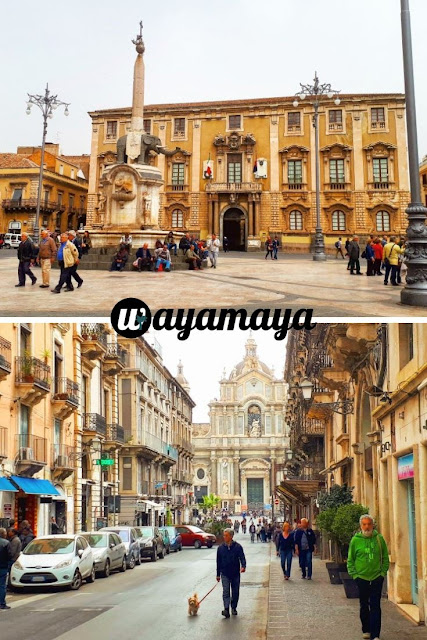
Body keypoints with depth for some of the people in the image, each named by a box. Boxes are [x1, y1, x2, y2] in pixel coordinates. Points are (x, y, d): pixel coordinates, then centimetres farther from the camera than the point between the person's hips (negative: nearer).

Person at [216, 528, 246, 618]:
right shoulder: (221, 548, 1)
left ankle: (234, 608, 25)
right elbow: (218, 562, 8)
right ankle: (226, 609, -18)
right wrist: (218, 574, 10)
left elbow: (242, 558, -9)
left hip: (235, 573, 0)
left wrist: (243, 566, -29)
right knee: (226, 591, -11)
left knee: (235, 592, 9)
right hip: (225, 574, 0)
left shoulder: (238, 547, -4)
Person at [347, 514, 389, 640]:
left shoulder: (379, 538, -2)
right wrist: (354, 574, -3)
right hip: (361, 578, 1)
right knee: (364, 606, 11)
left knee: (375, 606, -2)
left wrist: (383, 572, -2)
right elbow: (350, 560, 4)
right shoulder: (355, 540, -3)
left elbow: (385, 558, 5)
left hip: (377, 578, -1)